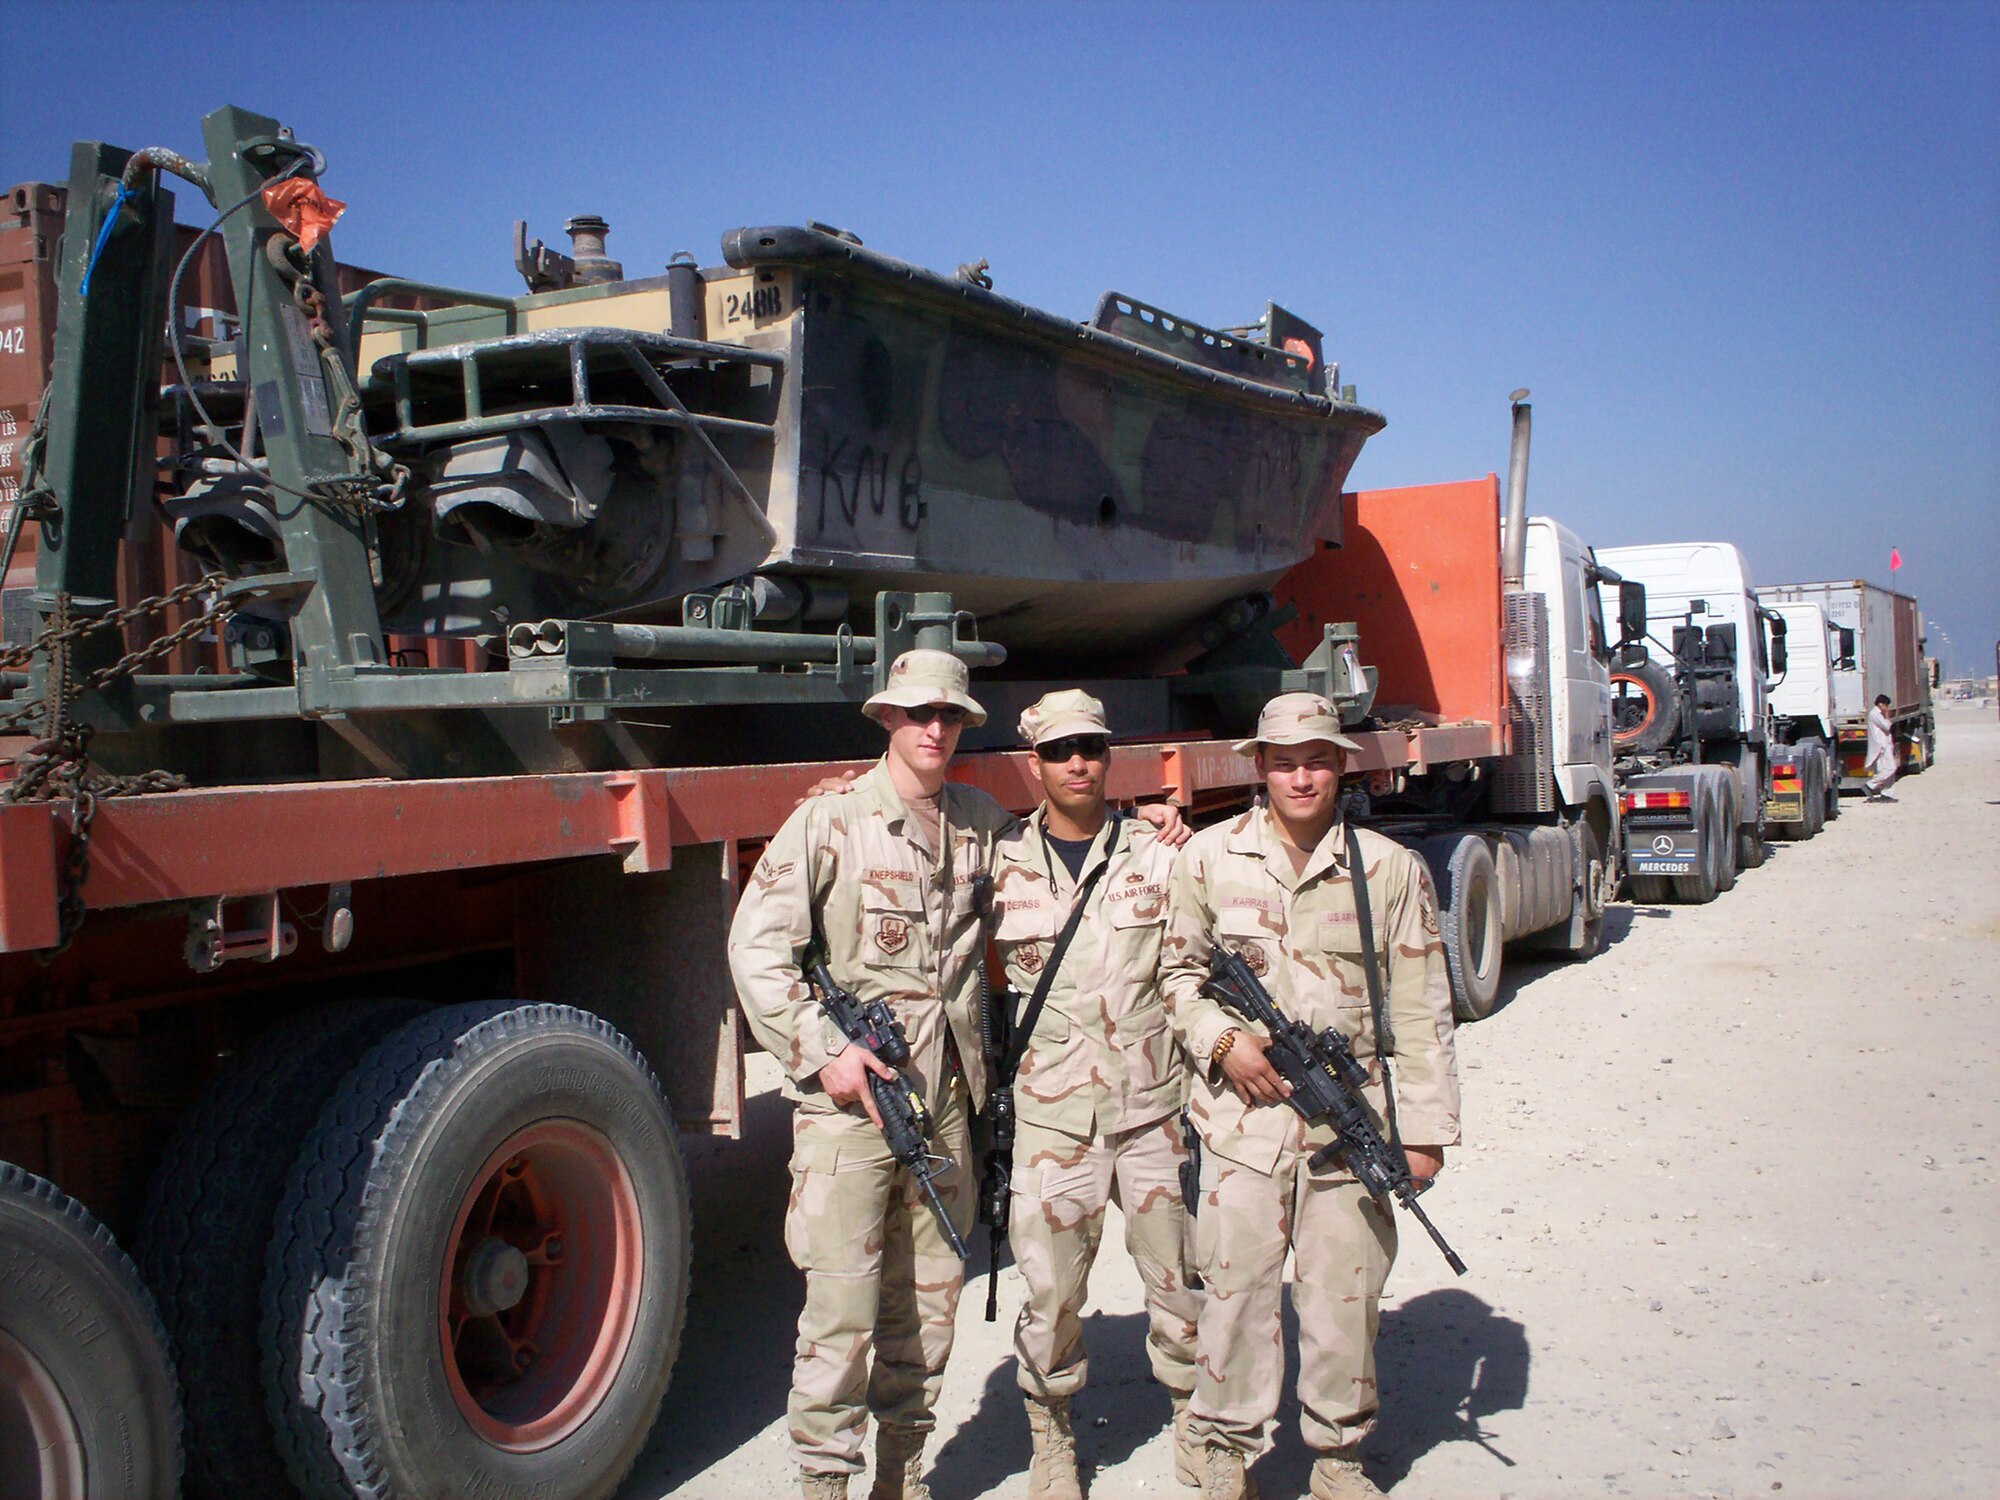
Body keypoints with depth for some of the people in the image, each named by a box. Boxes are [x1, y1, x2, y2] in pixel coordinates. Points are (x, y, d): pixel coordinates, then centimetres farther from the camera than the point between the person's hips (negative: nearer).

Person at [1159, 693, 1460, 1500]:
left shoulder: (1391, 868, 2)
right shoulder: (1210, 857, 2)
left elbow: (1420, 1009, 4)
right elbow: (1179, 970, 11)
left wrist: (1424, 1127, 2)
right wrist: (1222, 1039, -7)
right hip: (1245, 1113, 0)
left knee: (1346, 1296, 8)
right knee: (1237, 1285, 2)